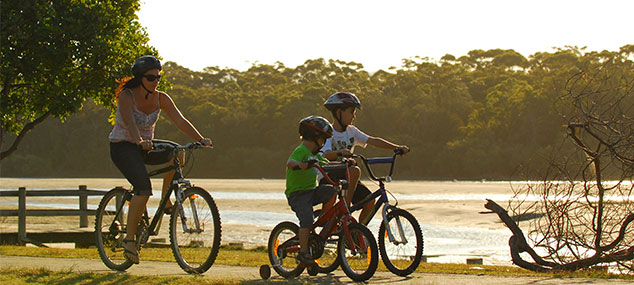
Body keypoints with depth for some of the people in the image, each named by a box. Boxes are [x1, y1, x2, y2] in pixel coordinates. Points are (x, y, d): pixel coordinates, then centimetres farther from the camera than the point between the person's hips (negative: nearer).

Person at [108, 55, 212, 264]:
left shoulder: (161, 98, -3)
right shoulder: (126, 97, -18)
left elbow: (180, 121, -12)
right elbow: (129, 122, -36)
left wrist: (201, 139, -27)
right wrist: (140, 141, -55)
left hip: (145, 146, 6)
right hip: (122, 146, -6)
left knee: (177, 152, -19)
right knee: (144, 188, -26)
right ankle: (129, 239, -16)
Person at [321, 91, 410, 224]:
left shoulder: (351, 131, 8)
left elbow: (373, 141, 2)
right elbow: (326, 154, -30)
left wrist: (397, 147, -9)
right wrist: (340, 152, -53)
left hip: (345, 175, 7)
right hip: (329, 176, -7)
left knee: (369, 201, -10)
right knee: (355, 170, -35)